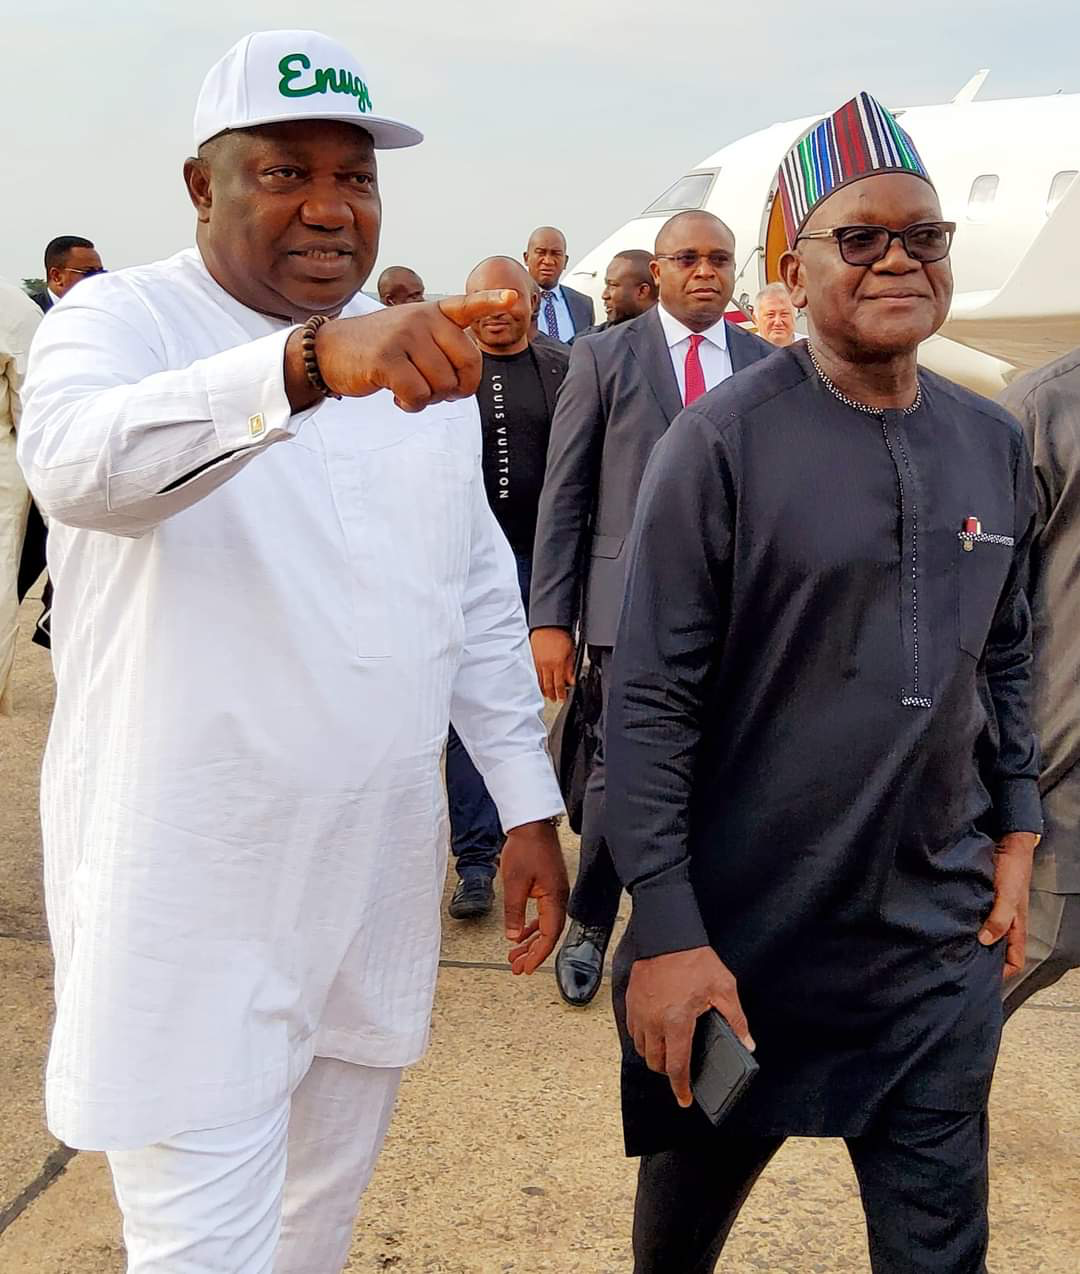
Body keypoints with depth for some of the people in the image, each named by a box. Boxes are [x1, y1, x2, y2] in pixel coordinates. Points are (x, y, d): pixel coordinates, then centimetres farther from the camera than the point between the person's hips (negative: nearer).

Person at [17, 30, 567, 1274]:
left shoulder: (422, 353, 8)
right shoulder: (123, 319, -9)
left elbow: (481, 599, 13)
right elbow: (76, 462, -33)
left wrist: (528, 804, 11)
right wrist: (312, 362, -48)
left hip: (379, 879, 6)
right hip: (189, 902, -5)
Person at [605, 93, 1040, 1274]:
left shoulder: (994, 442, 4)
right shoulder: (721, 443, -14)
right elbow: (650, 701, -15)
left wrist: (1018, 830, 10)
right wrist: (666, 933, -18)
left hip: (940, 943, 4)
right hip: (741, 942, -4)